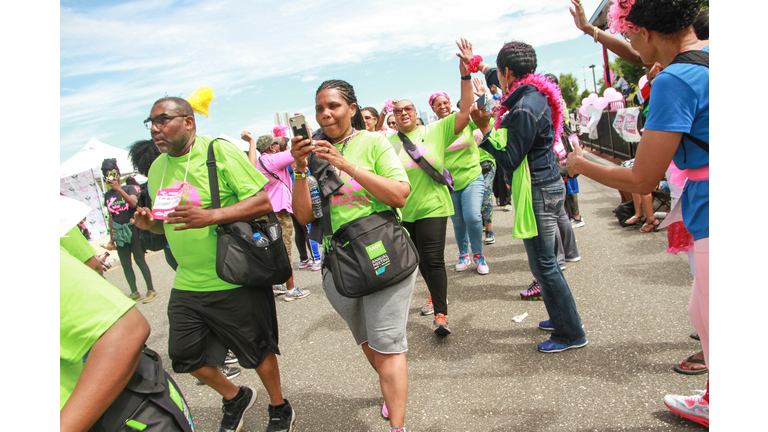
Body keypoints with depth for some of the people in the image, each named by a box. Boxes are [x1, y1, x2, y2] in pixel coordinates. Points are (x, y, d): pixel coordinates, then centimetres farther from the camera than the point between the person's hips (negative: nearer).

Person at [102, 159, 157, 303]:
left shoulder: (129, 188, -3)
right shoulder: (107, 195, 11)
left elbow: (133, 203, -22)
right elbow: (111, 216, 16)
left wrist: (118, 189, -26)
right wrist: (111, 236, 16)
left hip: (132, 229, -5)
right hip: (118, 232, 5)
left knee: (140, 261, -4)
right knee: (126, 265, 7)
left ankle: (151, 290, 6)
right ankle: (134, 293, 17)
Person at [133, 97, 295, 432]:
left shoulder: (220, 152, -12)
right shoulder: (157, 168, 9)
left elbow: (265, 202, -18)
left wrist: (211, 216, -28)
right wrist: (150, 223, -2)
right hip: (187, 285, 7)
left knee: (257, 350, 8)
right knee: (186, 356, 11)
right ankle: (235, 397, 39)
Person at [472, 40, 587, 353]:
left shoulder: (524, 109, -22)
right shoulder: (536, 96, 10)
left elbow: (510, 161, -20)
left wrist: (485, 130, -15)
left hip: (539, 191, -10)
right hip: (548, 184, 10)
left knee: (543, 264, -1)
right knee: (544, 261, 20)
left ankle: (571, 333, 11)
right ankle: (563, 316, 34)